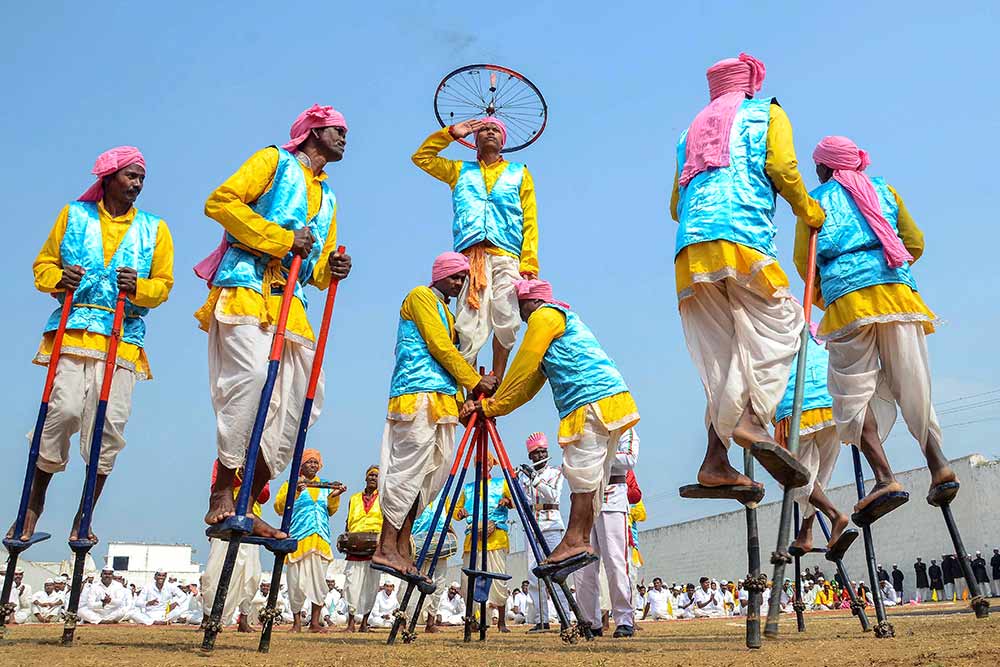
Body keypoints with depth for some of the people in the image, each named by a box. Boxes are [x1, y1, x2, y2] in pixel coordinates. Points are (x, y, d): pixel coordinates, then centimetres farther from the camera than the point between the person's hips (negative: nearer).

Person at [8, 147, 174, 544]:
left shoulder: (154, 229, 15)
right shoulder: (74, 216, 15)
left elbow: (163, 284, 9)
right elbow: (43, 265, 15)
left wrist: (138, 288, -12)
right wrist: (59, 278, -7)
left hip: (123, 338, 1)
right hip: (73, 330, -1)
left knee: (110, 422, -8)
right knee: (64, 410, -14)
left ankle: (84, 517, 5)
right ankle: (34, 503, 7)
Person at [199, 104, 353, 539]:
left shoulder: (327, 197, 30)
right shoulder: (274, 160, 11)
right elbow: (220, 201, -4)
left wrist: (332, 269, 4)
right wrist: (282, 238, -10)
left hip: (290, 302, 7)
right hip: (246, 287, -7)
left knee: (301, 400, -3)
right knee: (252, 376, -27)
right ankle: (221, 495, -19)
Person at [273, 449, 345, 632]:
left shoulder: (325, 486, 19)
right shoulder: (291, 484, 9)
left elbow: (331, 511, 18)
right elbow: (279, 508, -2)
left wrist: (335, 496, 1)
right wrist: (294, 492, -16)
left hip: (321, 540, 3)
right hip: (298, 539, -3)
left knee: (319, 580, 0)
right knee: (297, 581, -4)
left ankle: (315, 622, 5)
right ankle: (297, 621, 8)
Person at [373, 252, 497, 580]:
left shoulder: (447, 312, 28)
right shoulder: (420, 296, 2)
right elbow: (439, 346, -7)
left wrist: (461, 403, 9)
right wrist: (475, 381, -5)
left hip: (442, 399, 9)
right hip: (418, 394, -9)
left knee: (434, 470, 3)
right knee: (409, 468, -12)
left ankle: (402, 546, 5)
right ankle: (387, 548, -11)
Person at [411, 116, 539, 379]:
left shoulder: (519, 173, 23)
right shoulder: (460, 170, 29)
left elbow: (530, 222, 12)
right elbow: (421, 157, 27)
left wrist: (529, 263, -2)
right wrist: (451, 133, 21)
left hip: (507, 258, 0)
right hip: (470, 256, 0)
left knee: (506, 323, -18)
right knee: (470, 329, -14)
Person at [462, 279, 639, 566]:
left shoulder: (545, 315, 2)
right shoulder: (567, 318, 31)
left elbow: (522, 369, -5)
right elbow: (529, 385, 24)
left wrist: (493, 406, 3)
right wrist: (487, 406, 16)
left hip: (594, 400, -10)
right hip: (611, 400, 10)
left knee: (581, 472, -13)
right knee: (590, 479, 6)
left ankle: (574, 540, -16)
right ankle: (583, 540, 5)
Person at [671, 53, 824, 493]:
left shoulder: (692, 131, 32)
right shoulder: (766, 111, 19)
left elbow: (676, 204, 26)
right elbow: (781, 167, 2)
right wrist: (807, 210, 15)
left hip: (690, 247, 5)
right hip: (744, 233, -5)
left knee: (721, 354, 2)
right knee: (775, 325, -6)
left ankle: (716, 462, -8)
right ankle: (751, 418, -30)